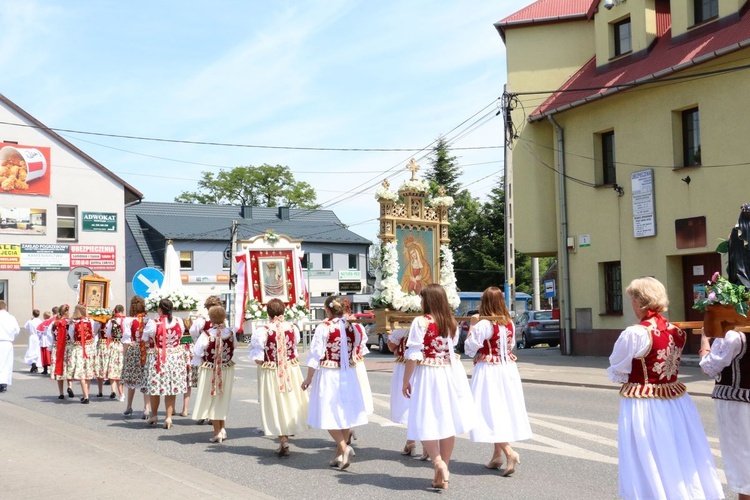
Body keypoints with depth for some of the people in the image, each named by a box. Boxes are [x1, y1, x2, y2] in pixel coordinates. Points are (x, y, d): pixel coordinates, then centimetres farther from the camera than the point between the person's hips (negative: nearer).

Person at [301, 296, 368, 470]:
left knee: (329, 414, 2)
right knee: (344, 414, 11)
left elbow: (316, 355, -10)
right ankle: (340, 455, 18)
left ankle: (343, 447, -15)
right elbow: (354, 350, 10)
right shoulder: (351, 327, 2)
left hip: (329, 375, -5)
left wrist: (309, 379, -4)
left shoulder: (324, 328, -11)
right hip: (348, 375, 5)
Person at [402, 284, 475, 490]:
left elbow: (413, 355, -14)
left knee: (426, 422, 2)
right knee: (447, 421, 11)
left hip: (428, 375, -6)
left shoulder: (421, 322, -13)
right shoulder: (452, 323, 5)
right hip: (449, 373, 6)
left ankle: (439, 464, -15)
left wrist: (406, 381, -6)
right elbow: (452, 348, 10)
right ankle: (442, 471, 19)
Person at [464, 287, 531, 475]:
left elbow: (469, 348, -12)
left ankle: (509, 453, -19)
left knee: (490, 412, -5)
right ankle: (497, 455, 23)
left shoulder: (483, 325, -16)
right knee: (504, 410, 14)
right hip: (508, 369, 7)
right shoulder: (510, 323, 4)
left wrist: (472, 325, -4)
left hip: (488, 371, -7)